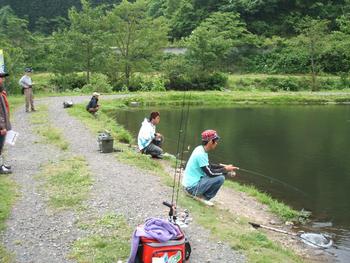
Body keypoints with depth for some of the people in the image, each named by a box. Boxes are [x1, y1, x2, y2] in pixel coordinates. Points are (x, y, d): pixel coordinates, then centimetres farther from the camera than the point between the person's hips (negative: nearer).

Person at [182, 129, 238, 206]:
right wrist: (225, 169, -7)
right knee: (221, 178, -15)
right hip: (192, 186, -9)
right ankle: (202, 197, -2)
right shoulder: (201, 154, -22)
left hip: (189, 182, 9)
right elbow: (210, 173, -20)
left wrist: (223, 166, 7)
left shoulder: (200, 149, 6)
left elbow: (209, 166, 18)